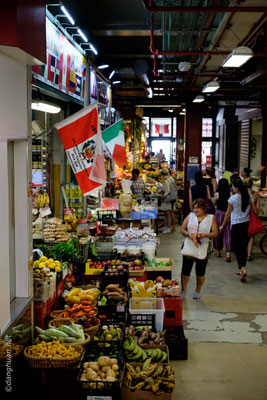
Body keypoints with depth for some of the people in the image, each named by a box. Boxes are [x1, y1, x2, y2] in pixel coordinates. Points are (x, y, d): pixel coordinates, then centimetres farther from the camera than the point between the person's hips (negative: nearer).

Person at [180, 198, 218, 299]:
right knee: (185, 271, 2)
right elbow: (182, 229, 7)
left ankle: (197, 291, 28)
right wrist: (188, 234, -14)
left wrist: (205, 235, -21)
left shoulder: (211, 218, 2)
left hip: (202, 250, -1)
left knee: (200, 273, 9)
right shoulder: (190, 216, 6)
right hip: (189, 249, 1)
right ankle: (183, 291, 19)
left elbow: (215, 233, -3)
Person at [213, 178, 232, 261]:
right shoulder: (230, 194, -7)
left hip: (219, 213, 0)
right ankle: (228, 253, -6)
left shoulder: (217, 194, -8)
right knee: (228, 234, 2)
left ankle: (218, 251, 26)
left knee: (218, 233, 14)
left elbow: (214, 204, 6)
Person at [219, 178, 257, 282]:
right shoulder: (249, 197, 0)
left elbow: (228, 214, -4)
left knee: (237, 248, 2)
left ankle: (243, 268, -16)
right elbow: (255, 211, 2)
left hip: (236, 225, -4)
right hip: (247, 224, 4)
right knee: (244, 247, 14)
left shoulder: (232, 199, -11)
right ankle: (241, 269, 22)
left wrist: (222, 226, 7)